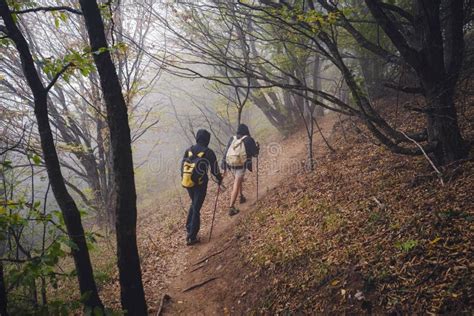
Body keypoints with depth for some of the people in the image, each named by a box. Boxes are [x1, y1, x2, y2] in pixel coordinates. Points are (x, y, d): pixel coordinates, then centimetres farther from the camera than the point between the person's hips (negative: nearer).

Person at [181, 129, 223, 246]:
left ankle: (188, 230, 26)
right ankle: (192, 237, 9)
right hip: (200, 184, -5)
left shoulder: (188, 150, 3)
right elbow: (214, 169, -4)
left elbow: (182, 166, 10)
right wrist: (219, 179, 14)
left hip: (188, 182, 5)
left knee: (194, 204, 27)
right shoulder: (208, 152, -11)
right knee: (196, 209, 4)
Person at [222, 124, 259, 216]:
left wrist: (224, 168, 12)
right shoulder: (249, 140, -3)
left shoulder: (232, 139, 9)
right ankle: (231, 208, -11)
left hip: (231, 165, 5)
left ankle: (242, 197, 43)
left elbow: (226, 153, 7)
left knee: (239, 179, 32)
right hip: (241, 166, -5)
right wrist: (257, 147, 24)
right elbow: (255, 153, 2)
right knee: (236, 186, -6)